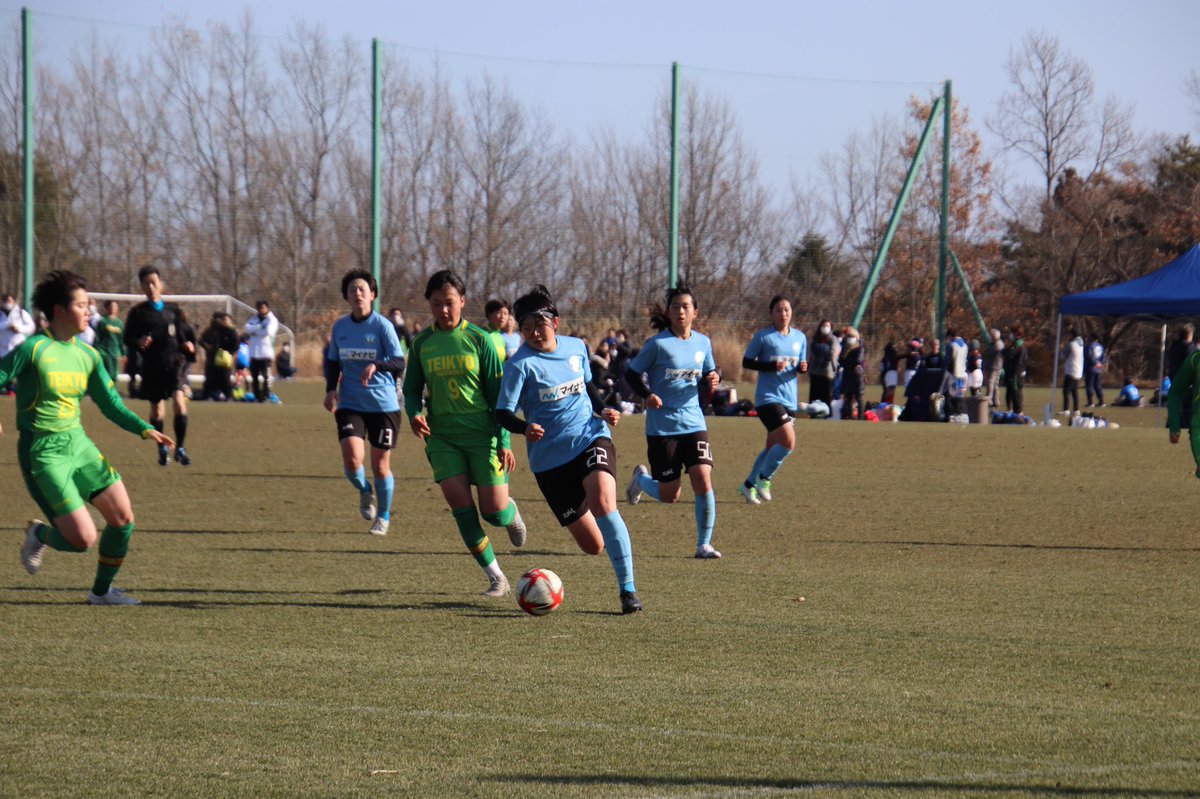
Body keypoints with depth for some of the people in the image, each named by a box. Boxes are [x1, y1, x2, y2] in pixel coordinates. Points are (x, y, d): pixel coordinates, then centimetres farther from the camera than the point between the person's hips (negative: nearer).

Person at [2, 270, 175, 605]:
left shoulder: (87, 354, 6)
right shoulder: (32, 349, -15)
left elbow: (111, 404, 11)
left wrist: (145, 430, -2)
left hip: (78, 443, 7)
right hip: (43, 452, -7)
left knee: (123, 518, 2)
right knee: (84, 538, -14)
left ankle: (102, 591, 22)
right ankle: (39, 535, 20)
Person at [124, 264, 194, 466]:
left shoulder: (172, 309, 9)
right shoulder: (137, 312, 2)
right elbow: (128, 340, 3)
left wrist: (186, 345, -2)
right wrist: (139, 343, -19)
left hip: (173, 361, 0)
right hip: (152, 365, 0)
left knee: (179, 400, -19)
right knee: (156, 409, 9)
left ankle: (180, 448, -8)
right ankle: (163, 449, 31)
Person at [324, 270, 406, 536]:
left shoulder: (382, 326, -8)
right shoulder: (339, 327, 5)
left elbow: (399, 364, -16)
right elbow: (333, 362, 19)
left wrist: (376, 365, -36)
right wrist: (331, 389, 2)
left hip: (383, 405, -2)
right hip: (350, 405, 2)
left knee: (380, 465, 3)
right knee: (352, 459, -17)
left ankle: (383, 516, 27)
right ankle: (364, 492, 17)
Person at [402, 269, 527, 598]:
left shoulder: (478, 339, -4)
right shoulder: (422, 342, 4)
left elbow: (497, 392, -2)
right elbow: (412, 388, 13)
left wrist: (504, 441, -7)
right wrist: (414, 413, -10)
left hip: (482, 434, -2)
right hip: (442, 436, 2)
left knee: (494, 512, -6)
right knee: (461, 507, -10)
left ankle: (512, 514, 34)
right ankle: (496, 578, 2)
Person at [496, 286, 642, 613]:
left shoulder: (576, 348, 4)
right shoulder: (521, 365, -10)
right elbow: (503, 413, -15)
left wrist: (603, 409, 3)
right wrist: (525, 428, -35)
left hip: (591, 439, 1)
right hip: (549, 459, -1)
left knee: (603, 503, -31)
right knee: (592, 546, 1)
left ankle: (628, 589, -20)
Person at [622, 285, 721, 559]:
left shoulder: (703, 343, 6)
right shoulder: (657, 344, -8)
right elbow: (631, 374, -2)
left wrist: (712, 381, -6)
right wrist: (647, 395, -20)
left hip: (693, 423, 3)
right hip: (662, 427, -3)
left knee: (703, 481, -14)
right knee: (669, 496, 1)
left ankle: (704, 544, -3)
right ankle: (641, 478, 36)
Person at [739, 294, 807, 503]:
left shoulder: (800, 337, 10)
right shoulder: (763, 337, -6)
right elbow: (746, 362, -3)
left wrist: (802, 368, -5)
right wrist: (771, 366, -18)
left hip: (789, 400, 6)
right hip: (768, 398, -6)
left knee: (773, 448, 12)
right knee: (789, 441, -21)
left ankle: (749, 485, 28)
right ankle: (763, 479, -3)